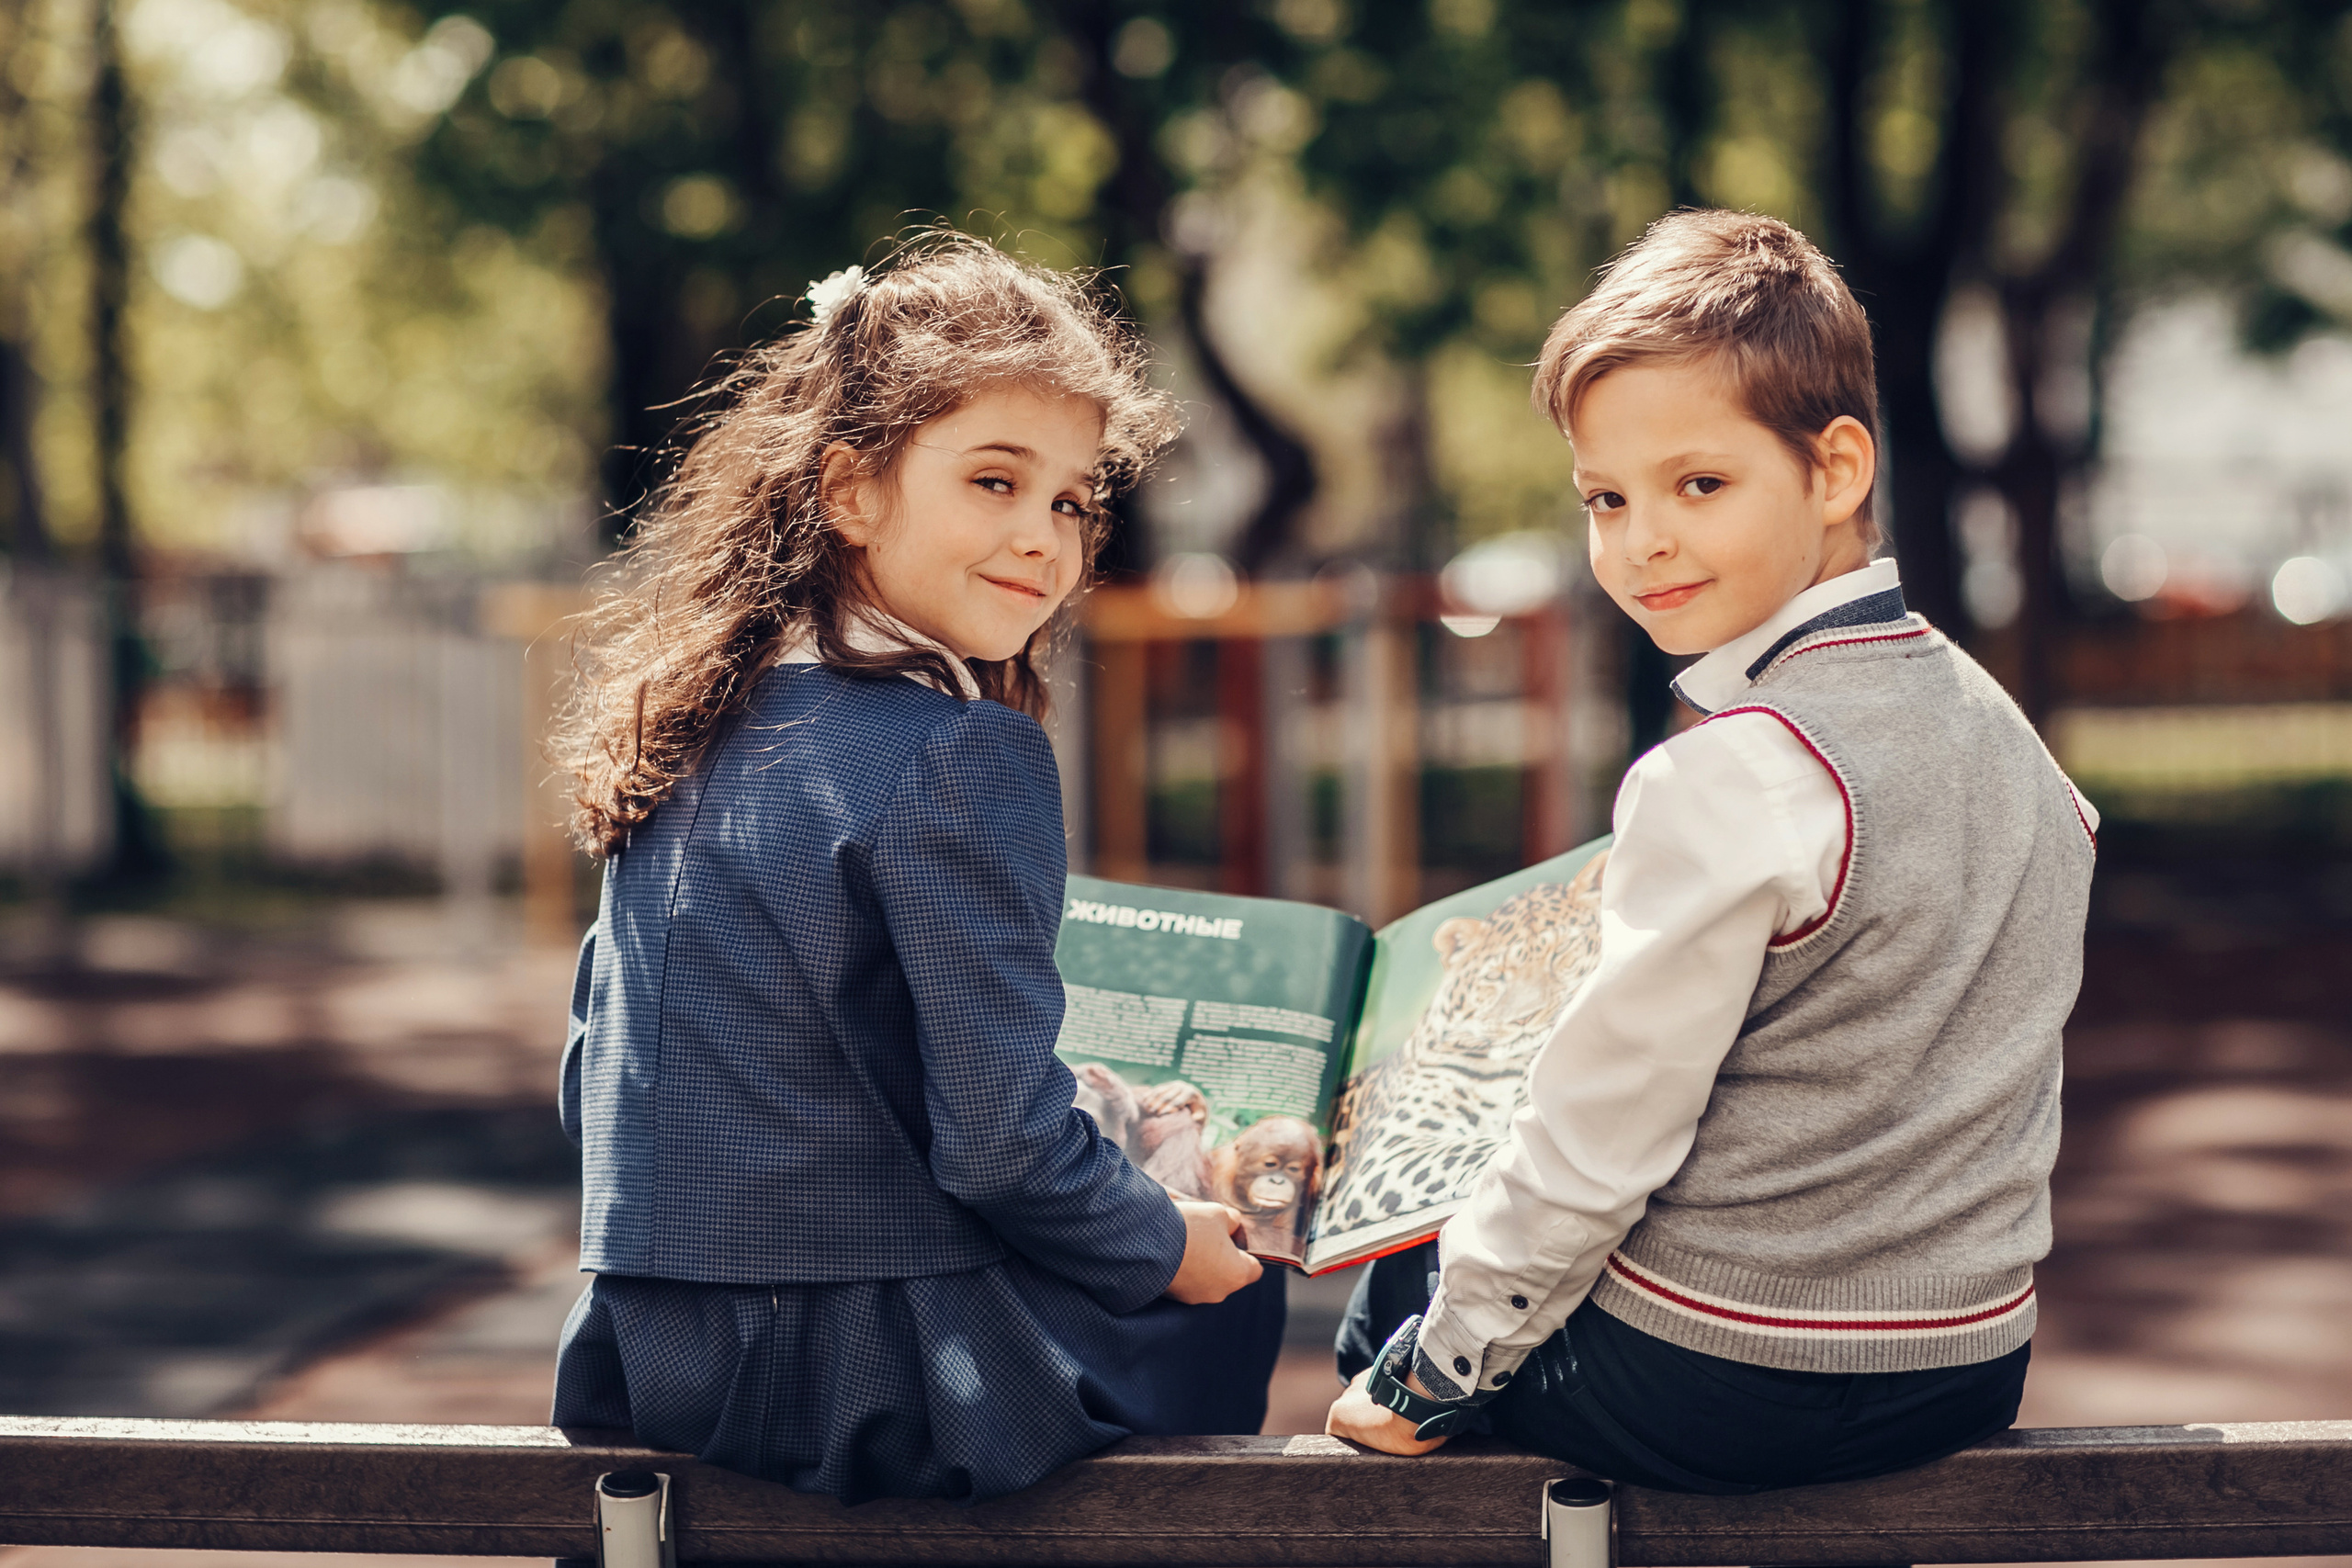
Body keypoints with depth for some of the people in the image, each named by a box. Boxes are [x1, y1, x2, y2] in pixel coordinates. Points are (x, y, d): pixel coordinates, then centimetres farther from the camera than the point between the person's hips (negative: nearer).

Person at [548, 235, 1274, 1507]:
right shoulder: (962, 760, -19)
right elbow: (1001, 1144, -19)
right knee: (1227, 1302, 18)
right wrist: (1167, 1247, 0)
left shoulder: (694, 729, 5)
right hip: (861, 1379, -7)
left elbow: (594, 1083, 13)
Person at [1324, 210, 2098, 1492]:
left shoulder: (1731, 782, -23)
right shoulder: (2000, 725, 2)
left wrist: (1422, 1378, -7)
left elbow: (1599, 1136, -18)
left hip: (1719, 1387, -7)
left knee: (1396, 1282, 19)